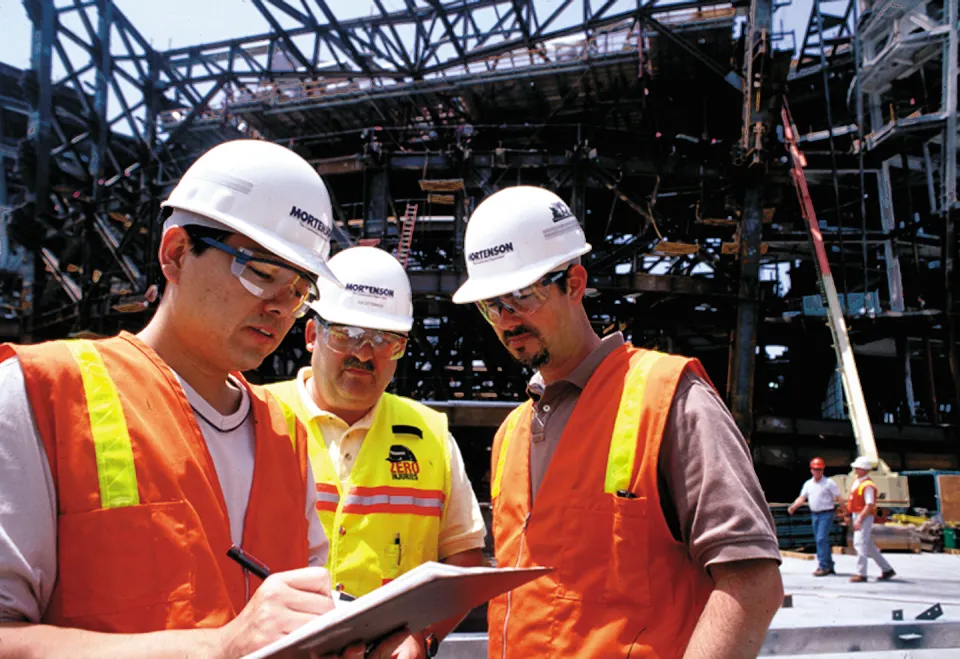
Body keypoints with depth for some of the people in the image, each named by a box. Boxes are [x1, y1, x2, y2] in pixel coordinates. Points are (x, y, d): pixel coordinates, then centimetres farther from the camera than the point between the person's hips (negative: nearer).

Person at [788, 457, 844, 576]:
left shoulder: (829, 483, -5)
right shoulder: (808, 484, 11)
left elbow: (838, 498, -6)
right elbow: (802, 498, 7)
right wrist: (793, 507, -10)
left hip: (826, 514, -7)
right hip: (814, 514, 7)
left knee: (821, 539, -15)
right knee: (819, 540, 10)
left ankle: (823, 566, -12)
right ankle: (829, 566, 21)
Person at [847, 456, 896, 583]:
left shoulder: (868, 485, -18)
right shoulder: (857, 481, 11)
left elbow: (869, 505, -23)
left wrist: (859, 520, -24)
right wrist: (851, 516, 21)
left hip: (864, 517, -10)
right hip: (856, 515, 10)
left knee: (860, 544, -9)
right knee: (869, 546, 15)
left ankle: (861, 574, -4)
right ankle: (887, 569, 24)